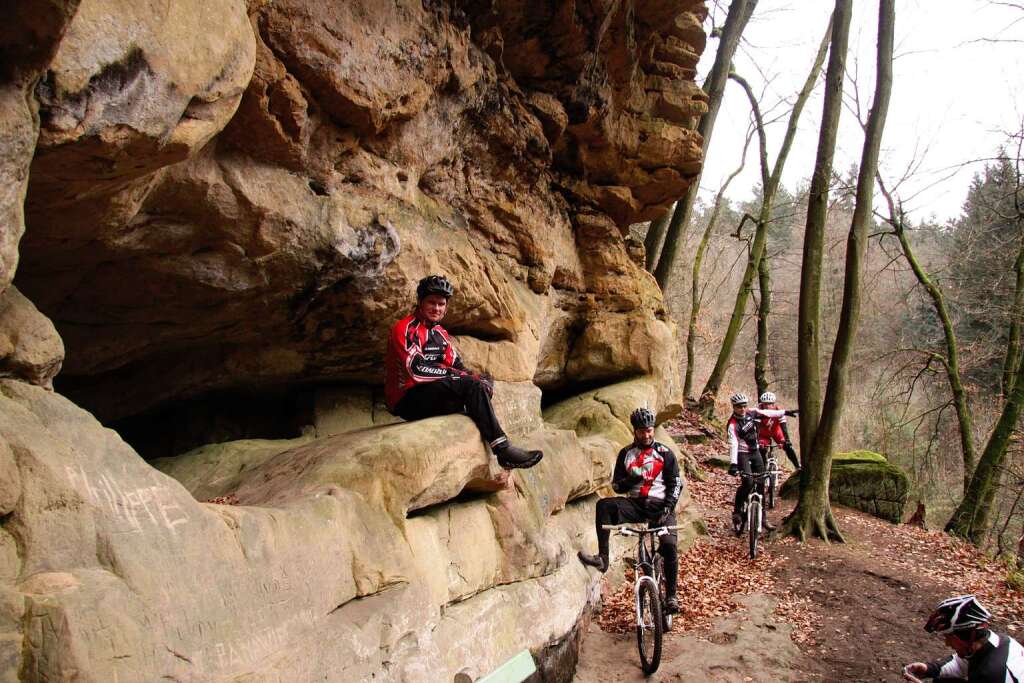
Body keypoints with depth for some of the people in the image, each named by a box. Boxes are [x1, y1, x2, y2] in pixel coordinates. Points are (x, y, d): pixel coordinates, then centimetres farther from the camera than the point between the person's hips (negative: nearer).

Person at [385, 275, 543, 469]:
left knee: (484, 381, -5)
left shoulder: (439, 332, 17)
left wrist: (479, 380, -10)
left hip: (432, 395, 9)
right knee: (472, 385, -25)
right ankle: (503, 450, -25)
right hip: (407, 400, -9)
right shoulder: (406, 329, -12)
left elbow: (456, 365, 12)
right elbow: (418, 369, -24)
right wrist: (466, 377, -20)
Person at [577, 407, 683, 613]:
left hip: (659, 506, -2)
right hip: (635, 504, 2)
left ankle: (671, 596, -6)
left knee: (669, 545, -21)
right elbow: (617, 485, 8)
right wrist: (631, 480, -14)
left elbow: (676, 483, 2)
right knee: (604, 505, -26)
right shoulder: (626, 454, 9)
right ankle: (602, 557, -28)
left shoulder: (665, 453, 5)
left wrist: (667, 507, -11)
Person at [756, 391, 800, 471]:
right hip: (764, 434, -1)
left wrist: (787, 440, -38)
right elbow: (757, 427, -34)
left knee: (788, 446, -11)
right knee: (762, 449, -20)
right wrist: (756, 440, -45)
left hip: (776, 432, 1)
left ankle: (798, 466, 3)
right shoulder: (759, 411, -30)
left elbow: (783, 425, -29)